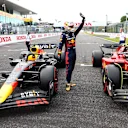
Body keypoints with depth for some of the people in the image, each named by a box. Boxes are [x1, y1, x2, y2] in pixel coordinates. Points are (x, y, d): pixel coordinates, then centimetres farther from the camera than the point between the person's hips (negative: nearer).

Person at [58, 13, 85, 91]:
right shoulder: (64, 34, -10)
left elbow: (80, 27, 7)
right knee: (69, 68, -7)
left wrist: (83, 19, -1)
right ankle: (68, 84, 0)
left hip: (74, 52, 7)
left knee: (72, 68, 13)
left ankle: (69, 82, 24)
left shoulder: (74, 33, 8)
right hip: (68, 52, -7)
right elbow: (61, 44, -13)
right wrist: (59, 53, -17)